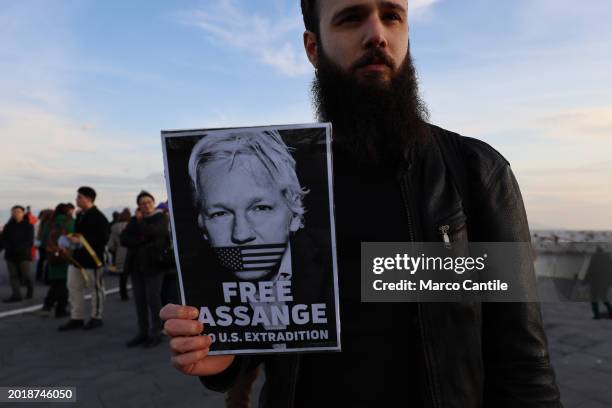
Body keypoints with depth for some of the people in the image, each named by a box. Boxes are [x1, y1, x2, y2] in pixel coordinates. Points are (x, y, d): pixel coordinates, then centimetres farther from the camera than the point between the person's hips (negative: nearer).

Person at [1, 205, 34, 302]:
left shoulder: (28, 226, -1)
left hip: (24, 254, -3)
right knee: (13, 275, 0)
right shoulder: (8, 226, 9)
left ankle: (30, 289, 24)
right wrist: (9, 247, -14)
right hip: (10, 254, 4)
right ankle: (16, 295, 0)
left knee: (25, 274, -3)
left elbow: (29, 241, -5)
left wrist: (20, 248, -19)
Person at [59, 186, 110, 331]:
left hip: (92, 259, -9)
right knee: (73, 287, 10)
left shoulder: (98, 217, -14)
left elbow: (103, 239, -20)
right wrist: (73, 238, 2)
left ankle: (96, 317, 18)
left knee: (96, 288, 5)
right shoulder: (80, 216, 13)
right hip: (77, 257, 9)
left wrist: (81, 241, -21)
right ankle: (76, 318, 20)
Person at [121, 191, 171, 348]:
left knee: (153, 298, -7)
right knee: (139, 300, 5)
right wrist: (141, 241, -10)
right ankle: (143, 333, 13)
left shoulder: (161, 217, 2)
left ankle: (155, 334, 2)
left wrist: (139, 221, -3)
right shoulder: (134, 220, 16)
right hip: (136, 264, 5)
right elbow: (124, 239, 5)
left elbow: (152, 232, -16)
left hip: (153, 264, -5)